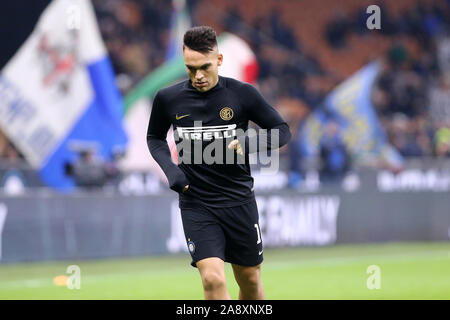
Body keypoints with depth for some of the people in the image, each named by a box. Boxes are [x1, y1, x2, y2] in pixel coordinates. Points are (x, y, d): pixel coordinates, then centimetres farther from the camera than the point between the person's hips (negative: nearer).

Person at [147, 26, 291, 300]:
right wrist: (170, 169, -3)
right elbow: (155, 137, 16)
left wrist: (248, 144, -19)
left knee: (250, 280, 12)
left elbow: (282, 131, 1)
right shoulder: (168, 99, -3)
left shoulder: (242, 94, -7)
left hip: (240, 201, 1)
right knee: (213, 279, -18)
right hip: (196, 203, -1)